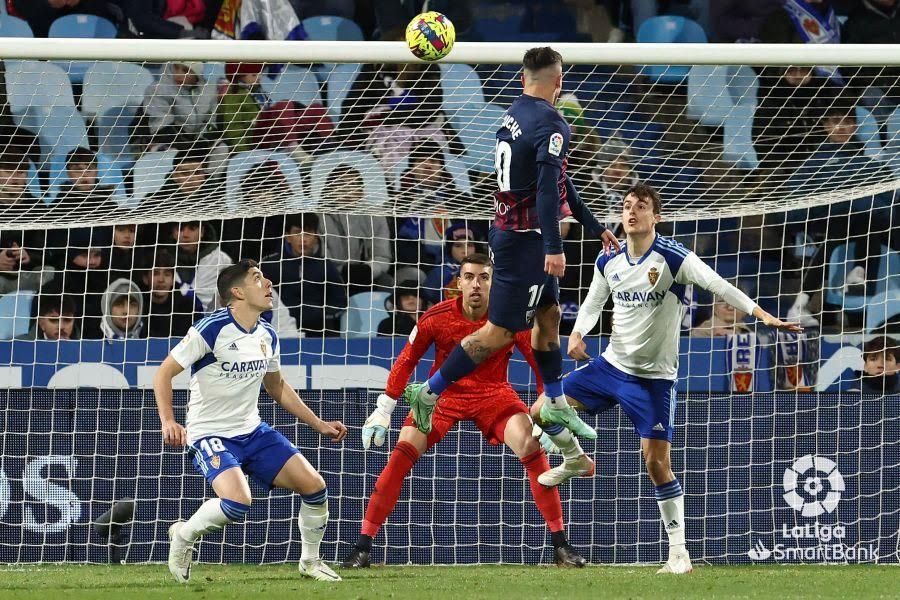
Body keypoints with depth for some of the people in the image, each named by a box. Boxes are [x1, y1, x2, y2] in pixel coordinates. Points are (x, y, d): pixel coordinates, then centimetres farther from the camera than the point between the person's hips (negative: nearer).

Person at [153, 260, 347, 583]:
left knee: (314, 486, -4)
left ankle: (310, 561, 19)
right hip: (210, 434, -7)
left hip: (252, 431, 7)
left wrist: (319, 424, 18)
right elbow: (164, 373, -14)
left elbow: (277, 388, 21)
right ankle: (183, 536, -2)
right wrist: (168, 422, -28)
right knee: (237, 502, -31)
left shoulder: (267, 336, 5)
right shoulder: (212, 329, -17)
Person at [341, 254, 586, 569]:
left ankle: (560, 544, -9)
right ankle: (362, 547, -9)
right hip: (444, 391, 0)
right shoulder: (436, 317, -15)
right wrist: (383, 409, -5)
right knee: (401, 455, -16)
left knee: (533, 448, -21)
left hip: (493, 393, 0)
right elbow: (406, 361, -4)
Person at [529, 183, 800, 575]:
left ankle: (678, 551, 1)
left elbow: (719, 286, -27)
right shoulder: (608, 262, 0)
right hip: (611, 365, 5)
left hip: (653, 377, -5)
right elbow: (593, 303, 16)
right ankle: (575, 461, 31)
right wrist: (577, 333, -4)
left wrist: (761, 314, -40)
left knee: (657, 462, -10)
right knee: (542, 411, 0)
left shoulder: (673, 258, -17)